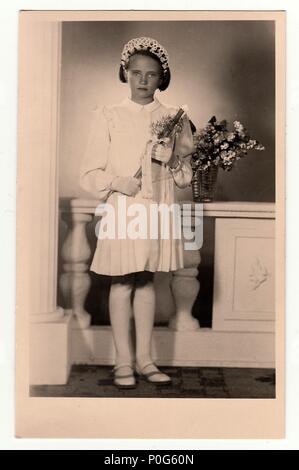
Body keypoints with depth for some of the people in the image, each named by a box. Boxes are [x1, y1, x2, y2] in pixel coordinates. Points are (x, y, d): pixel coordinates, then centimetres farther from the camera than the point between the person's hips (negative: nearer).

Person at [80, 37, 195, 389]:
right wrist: (117, 182, -17)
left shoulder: (174, 119, 7)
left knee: (146, 281, 8)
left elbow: (185, 177, 10)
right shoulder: (109, 116, 1)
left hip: (158, 210, 2)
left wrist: (171, 161, -10)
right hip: (122, 210, -2)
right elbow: (89, 174, 0)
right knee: (122, 283, 1)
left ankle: (144, 359, 19)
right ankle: (124, 361, 13)